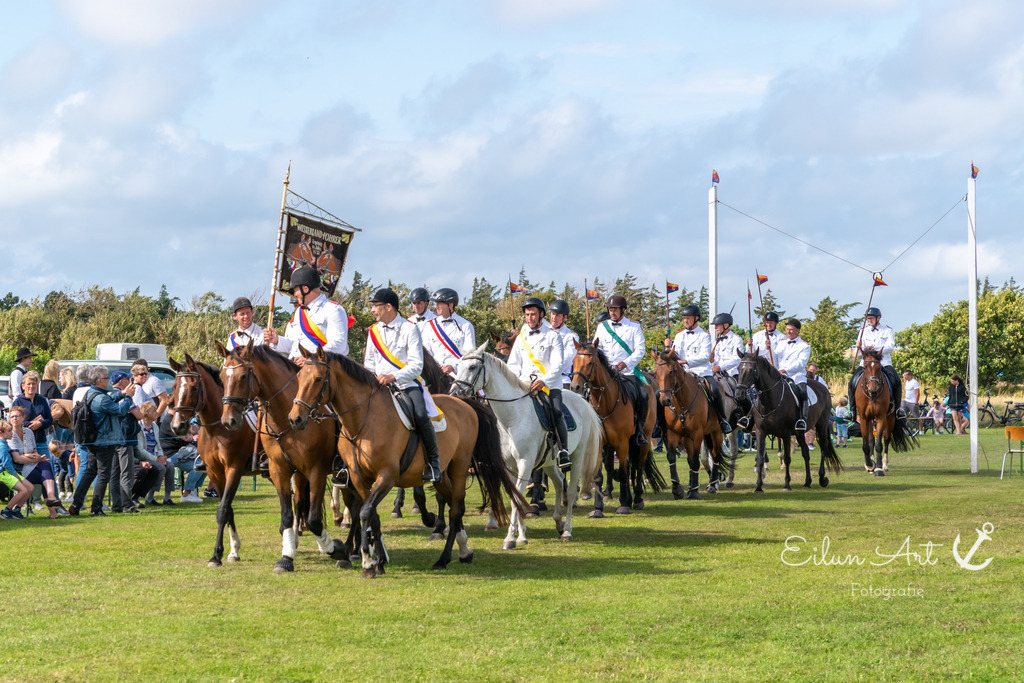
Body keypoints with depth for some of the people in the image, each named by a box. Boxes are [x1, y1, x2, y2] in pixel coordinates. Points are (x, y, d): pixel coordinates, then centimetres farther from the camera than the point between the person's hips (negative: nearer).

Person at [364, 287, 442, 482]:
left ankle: (433, 462, -13)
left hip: (407, 384, -5)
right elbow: (369, 362, 20)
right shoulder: (374, 331, 14)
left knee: (420, 416, -31)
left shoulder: (409, 329, -3)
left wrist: (393, 377, -23)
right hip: (380, 386, 5)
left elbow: (416, 365, -10)